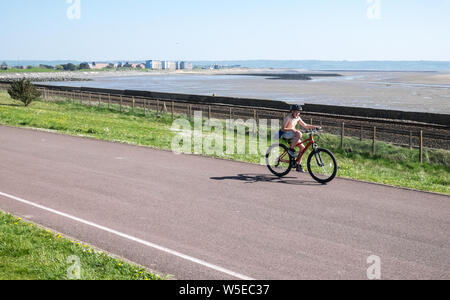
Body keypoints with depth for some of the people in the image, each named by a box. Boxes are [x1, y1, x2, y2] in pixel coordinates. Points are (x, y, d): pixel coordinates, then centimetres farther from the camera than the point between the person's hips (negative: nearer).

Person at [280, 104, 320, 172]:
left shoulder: (298, 118, 6)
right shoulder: (288, 117, -15)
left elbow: (305, 126, 12)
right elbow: (283, 129, -19)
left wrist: (315, 127, 0)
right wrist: (292, 129, -32)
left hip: (293, 135, 7)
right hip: (286, 134, -7)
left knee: (302, 147, -7)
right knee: (299, 134, -34)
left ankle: (299, 165, 2)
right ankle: (291, 149, -22)